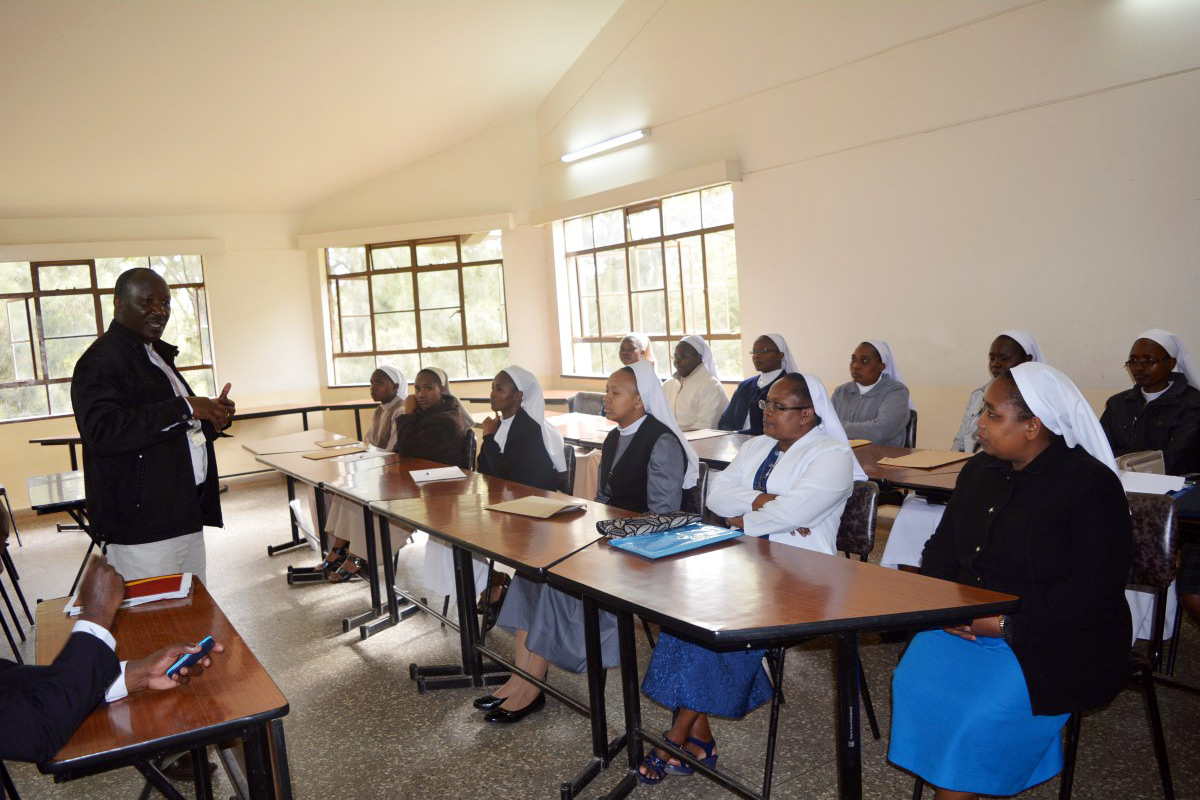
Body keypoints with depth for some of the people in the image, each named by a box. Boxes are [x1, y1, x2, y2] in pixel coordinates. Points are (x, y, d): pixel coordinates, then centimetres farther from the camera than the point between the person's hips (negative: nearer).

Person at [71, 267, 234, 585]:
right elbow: (104, 431, -27)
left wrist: (214, 417, 8)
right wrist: (183, 408, -24)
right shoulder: (100, 361, -10)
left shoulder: (158, 355, 20)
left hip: (186, 518, 9)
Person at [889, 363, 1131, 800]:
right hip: (965, 624, 6)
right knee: (913, 685, -19)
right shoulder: (979, 470, 9)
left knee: (983, 713, -26)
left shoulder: (1091, 485, -11)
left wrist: (1007, 625, -21)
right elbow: (943, 545, 15)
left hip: (1054, 638, -5)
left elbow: (1096, 588, -16)